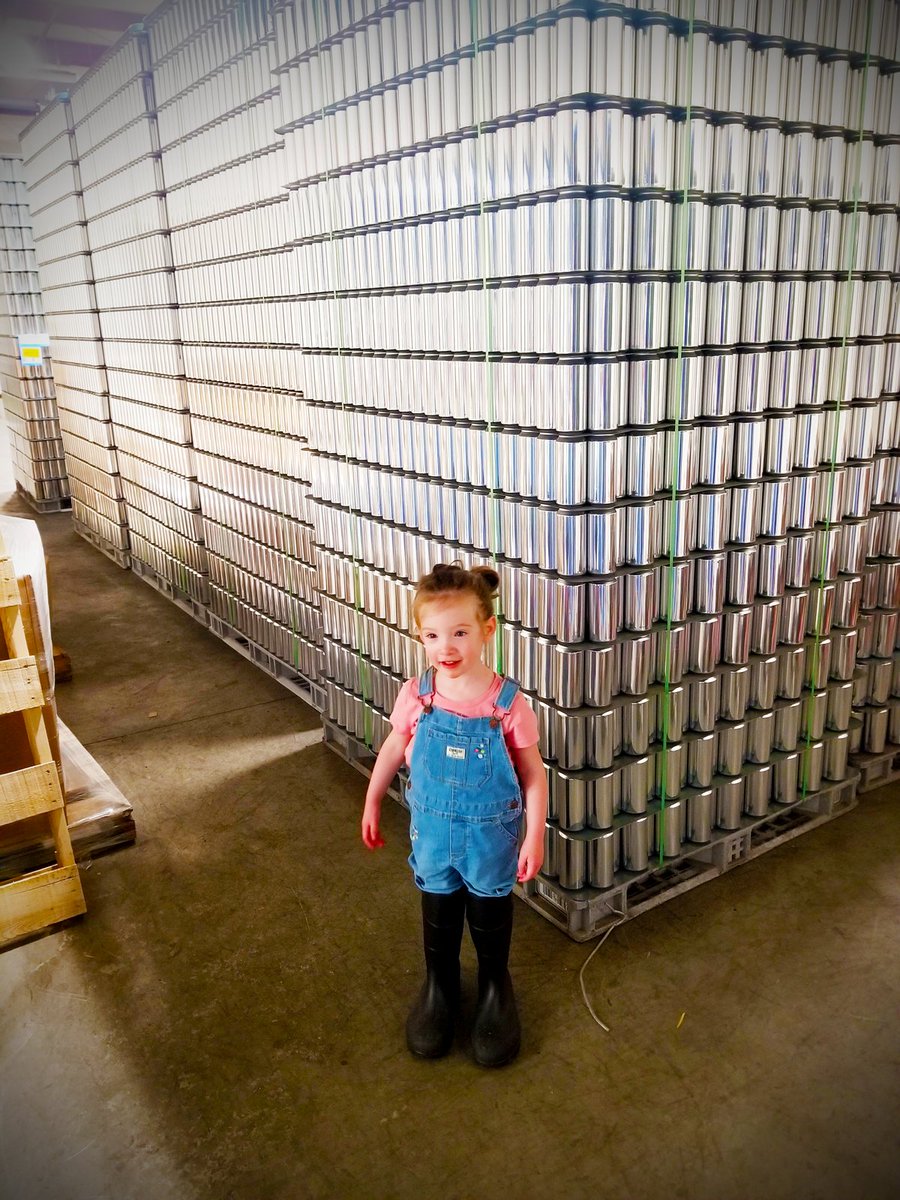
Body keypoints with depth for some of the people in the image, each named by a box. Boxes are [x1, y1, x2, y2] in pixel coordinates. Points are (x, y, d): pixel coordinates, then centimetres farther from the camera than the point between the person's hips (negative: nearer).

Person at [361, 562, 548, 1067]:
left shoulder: (509, 703, -24)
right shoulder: (416, 696, -18)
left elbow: (533, 774, -12)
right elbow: (393, 750, 1)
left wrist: (535, 836, -11)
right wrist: (372, 803, 9)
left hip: (491, 833, -2)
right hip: (433, 829, 2)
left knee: (491, 910, 21)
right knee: (439, 911, 22)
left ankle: (496, 987, 48)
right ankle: (440, 986, 48)